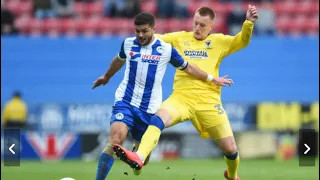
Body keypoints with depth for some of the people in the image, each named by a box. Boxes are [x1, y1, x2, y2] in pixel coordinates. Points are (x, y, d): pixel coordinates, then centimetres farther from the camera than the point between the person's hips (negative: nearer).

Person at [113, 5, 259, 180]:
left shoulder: (218, 41, 9)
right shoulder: (180, 38, 13)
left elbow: (242, 41, -3)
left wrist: (249, 23, -18)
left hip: (208, 101, 0)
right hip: (181, 97, 0)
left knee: (230, 149, 2)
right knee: (158, 119, -31)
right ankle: (138, 158, -51)